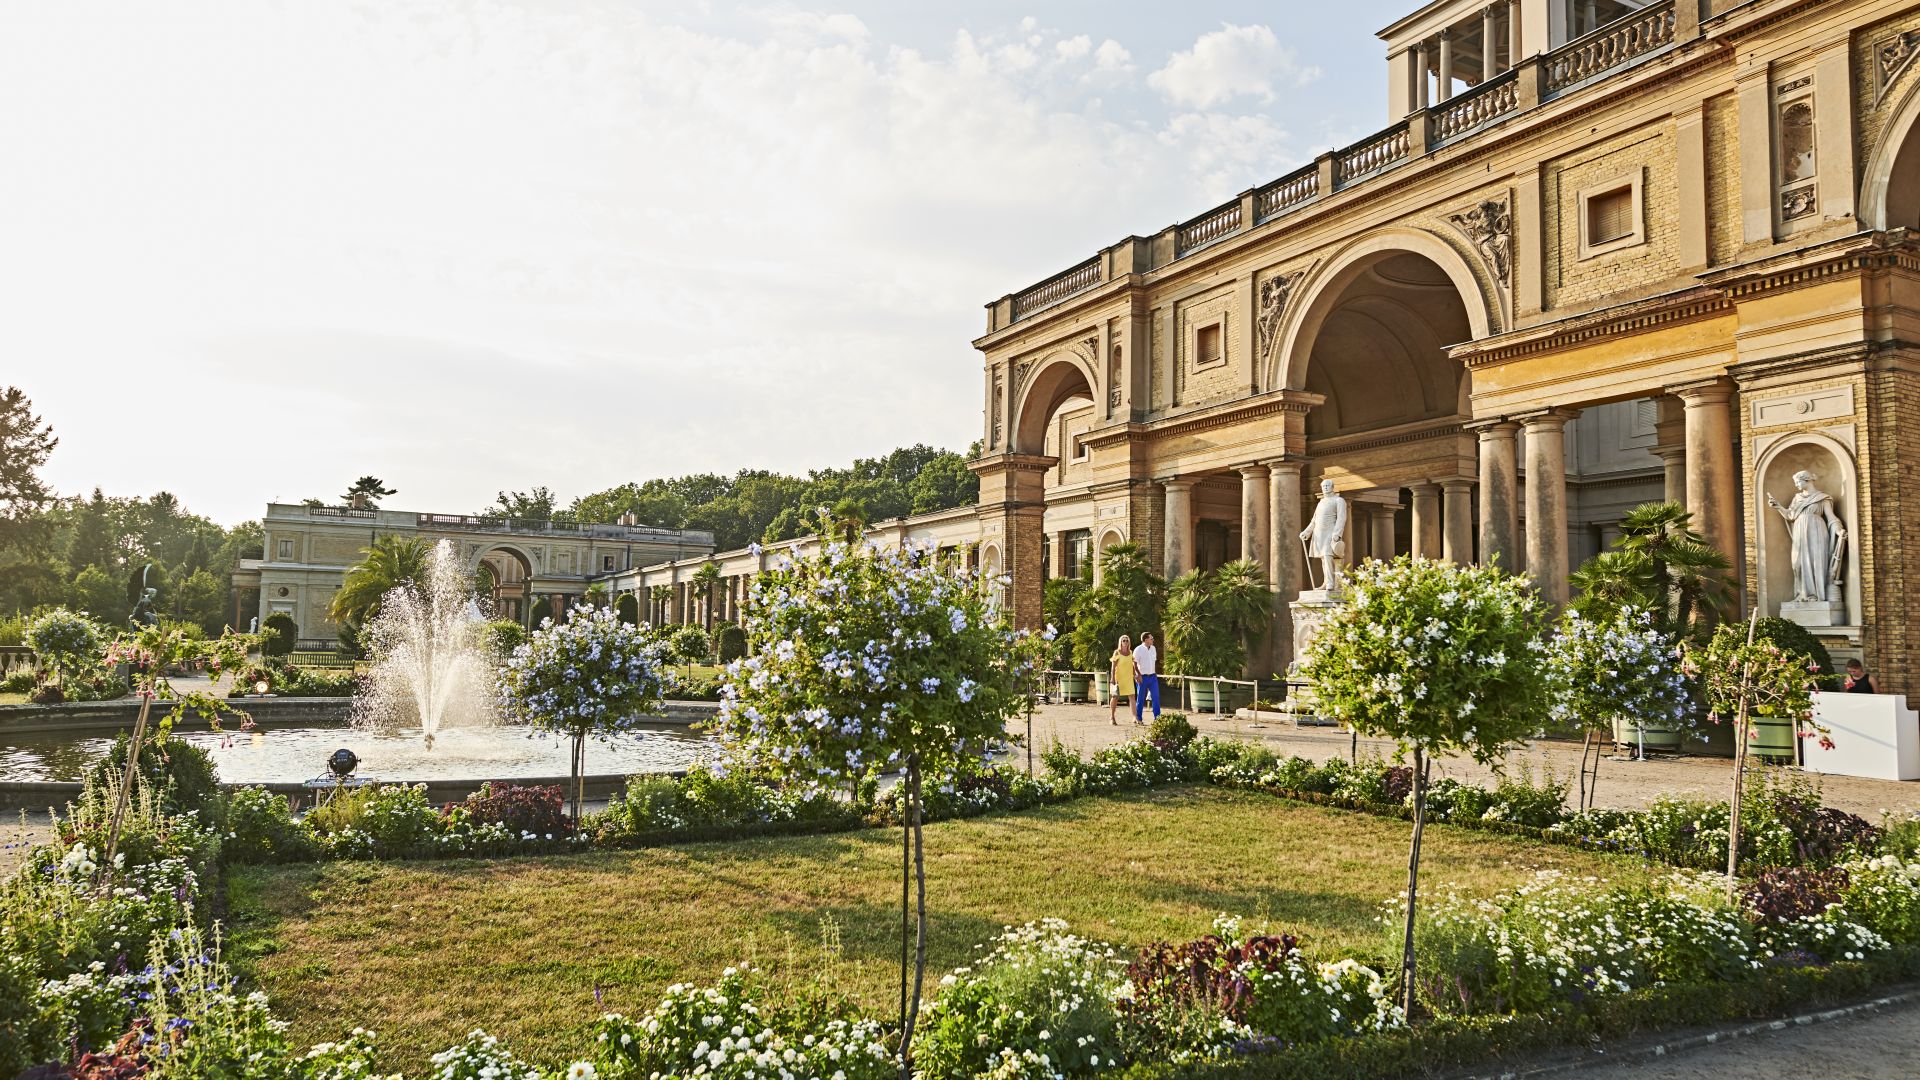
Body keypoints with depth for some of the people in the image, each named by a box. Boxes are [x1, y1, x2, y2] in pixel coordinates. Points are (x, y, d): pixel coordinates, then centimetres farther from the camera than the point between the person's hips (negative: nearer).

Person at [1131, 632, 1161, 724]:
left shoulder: (1153, 649, 9)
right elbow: (1134, 664, -10)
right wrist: (1138, 675, -17)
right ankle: (1138, 718, 13)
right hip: (1143, 677, -5)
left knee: (1156, 697, -2)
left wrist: (1155, 673, 13)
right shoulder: (1138, 650, -10)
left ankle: (1157, 717, 0)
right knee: (1141, 699, 3)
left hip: (1153, 677, 5)